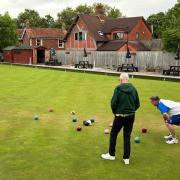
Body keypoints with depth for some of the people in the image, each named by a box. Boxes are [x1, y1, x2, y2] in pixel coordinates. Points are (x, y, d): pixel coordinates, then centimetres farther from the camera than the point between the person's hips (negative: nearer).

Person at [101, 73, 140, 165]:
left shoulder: (118, 88, -10)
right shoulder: (133, 89, 2)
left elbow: (113, 103, -14)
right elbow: (137, 104, 5)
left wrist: (115, 112, 4)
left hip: (120, 116, -4)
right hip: (131, 116, 4)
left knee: (113, 134, 13)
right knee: (127, 136, 11)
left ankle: (111, 154, 22)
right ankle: (126, 158, 14)